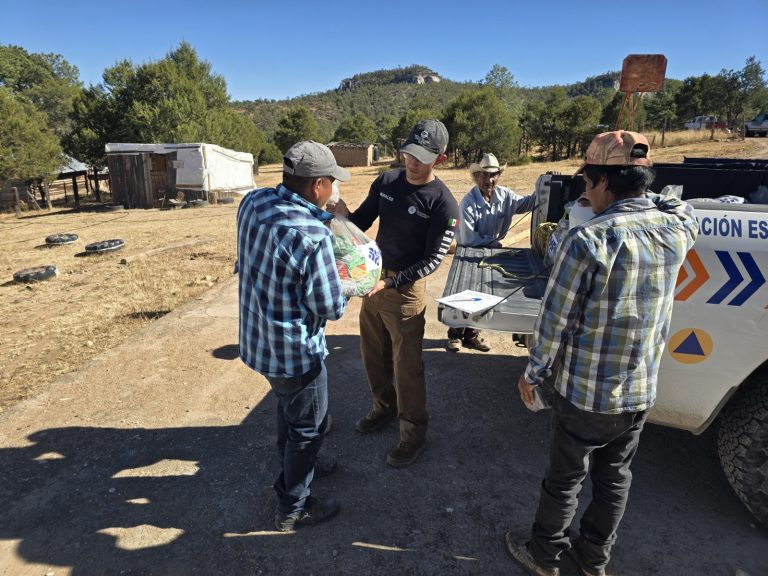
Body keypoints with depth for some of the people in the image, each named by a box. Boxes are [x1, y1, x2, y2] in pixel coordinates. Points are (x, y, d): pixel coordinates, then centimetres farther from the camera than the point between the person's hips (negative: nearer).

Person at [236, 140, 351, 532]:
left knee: (287, 408, 30)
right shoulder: (313, 236, -31)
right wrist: (342, 291, -1)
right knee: (308, 426, 15)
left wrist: (324, 216, 7)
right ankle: (293, 509, 35)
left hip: (257, 337, 8)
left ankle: (294, 467, 55)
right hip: (294, 350, -8)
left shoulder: (252, 202, -7)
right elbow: (332, 308, -22)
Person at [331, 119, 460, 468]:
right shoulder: (386, 181, 1)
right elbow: (360, 223, 8)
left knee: (406, 365, 4)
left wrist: (391, 282, -26)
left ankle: (413, 433, 24)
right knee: (373, 353, 18)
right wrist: (342, 212, -14)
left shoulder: (443, 203, -15)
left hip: (406, 291, -6)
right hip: (372, 279, 6)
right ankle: (384, 407, 43)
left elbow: (432, 260, -16)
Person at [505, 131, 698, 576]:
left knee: (565, 481, 15)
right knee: (615, 478, 24)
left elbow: (555, 321, -18)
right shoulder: (677, 229, -6)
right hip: (642, 393, 6)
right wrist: (641, 194, 15)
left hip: (584, 394, -5)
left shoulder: (588, 240, -24)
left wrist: (533, 374, -5)